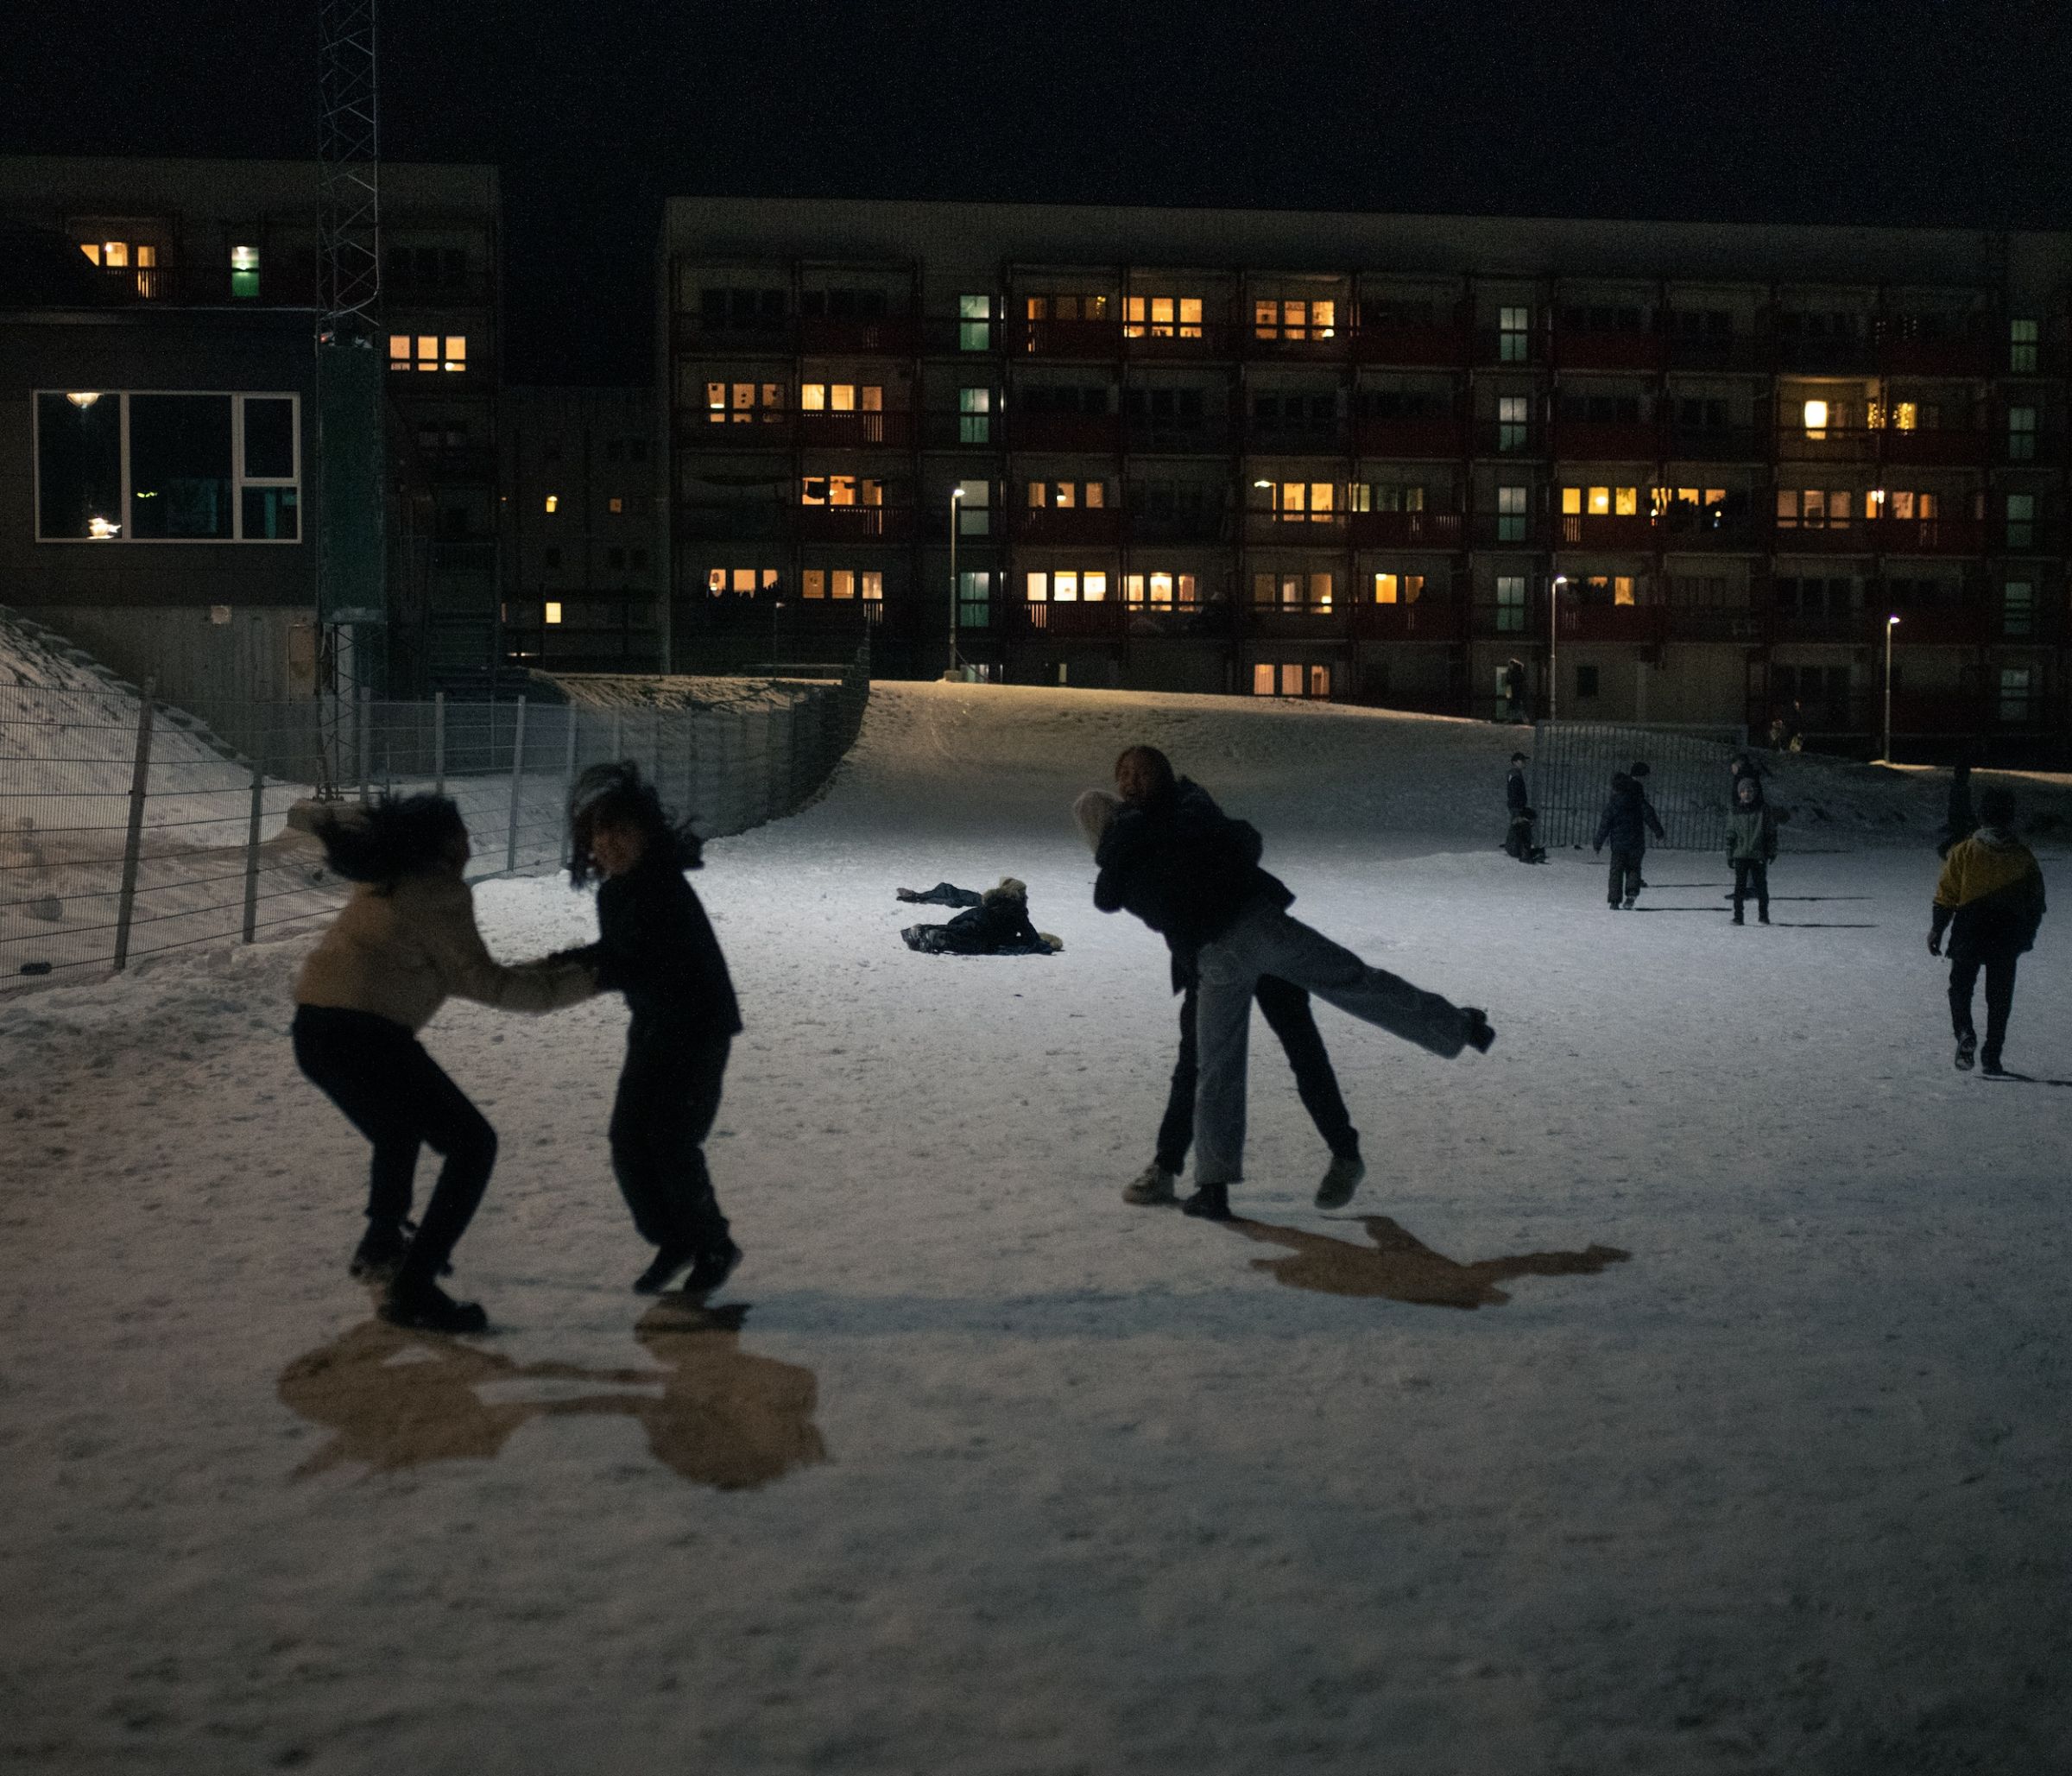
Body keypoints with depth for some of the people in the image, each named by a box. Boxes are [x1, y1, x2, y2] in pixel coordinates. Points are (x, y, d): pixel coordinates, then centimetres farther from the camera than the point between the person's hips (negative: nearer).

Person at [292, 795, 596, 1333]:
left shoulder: (388, 880, 22)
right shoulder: (439, 891, -6)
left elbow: (450, 972, 24)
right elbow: (481, 983, -6)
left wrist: (538, 970, 22)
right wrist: (574, 983, 0)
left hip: (317, 1029, 10)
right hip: (363, 1033, -10)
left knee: (400, 1123, 36)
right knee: (472, 1144, -2)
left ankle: (382, 1243, 50)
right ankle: (412, 1291, -6)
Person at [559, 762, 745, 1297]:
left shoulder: (667, 890, -24)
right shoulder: (614, 892, 2)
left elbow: (659, 967, -31)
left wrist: (589, 975, -35)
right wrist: (565, 962, -2)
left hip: (700, 1027, -8)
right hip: (653, 1027, 8)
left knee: (672, 1142, -10)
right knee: (629, 1141, 4)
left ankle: (714, 1247, 12)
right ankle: (672, 1241, 23)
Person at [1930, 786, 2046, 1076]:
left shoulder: (1964, 852, -6)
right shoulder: (2023, 857, 1)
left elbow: (1946, 895, -5)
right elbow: (2036, 900, 7)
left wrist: (1936, 929, 4)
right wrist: (2028, 935, 19)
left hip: (1969, 934, -2)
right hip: (2008, 937, 2)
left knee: (1961, 986, 11)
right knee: (1999, 997, 10)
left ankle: (1965, 1032, -15)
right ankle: (1992, 1056, 11)